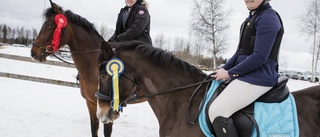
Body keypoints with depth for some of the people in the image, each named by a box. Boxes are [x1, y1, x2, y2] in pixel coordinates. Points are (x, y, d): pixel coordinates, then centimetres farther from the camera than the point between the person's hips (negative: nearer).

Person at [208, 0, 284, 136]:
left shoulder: (268, 18, -13)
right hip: (246, 74, 10)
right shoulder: (252, 18, 16)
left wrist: (230, 73, -15)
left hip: (259, 77, -10)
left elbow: (259, 57, -21)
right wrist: (224, 69, 7)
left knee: (217, 110, -23)